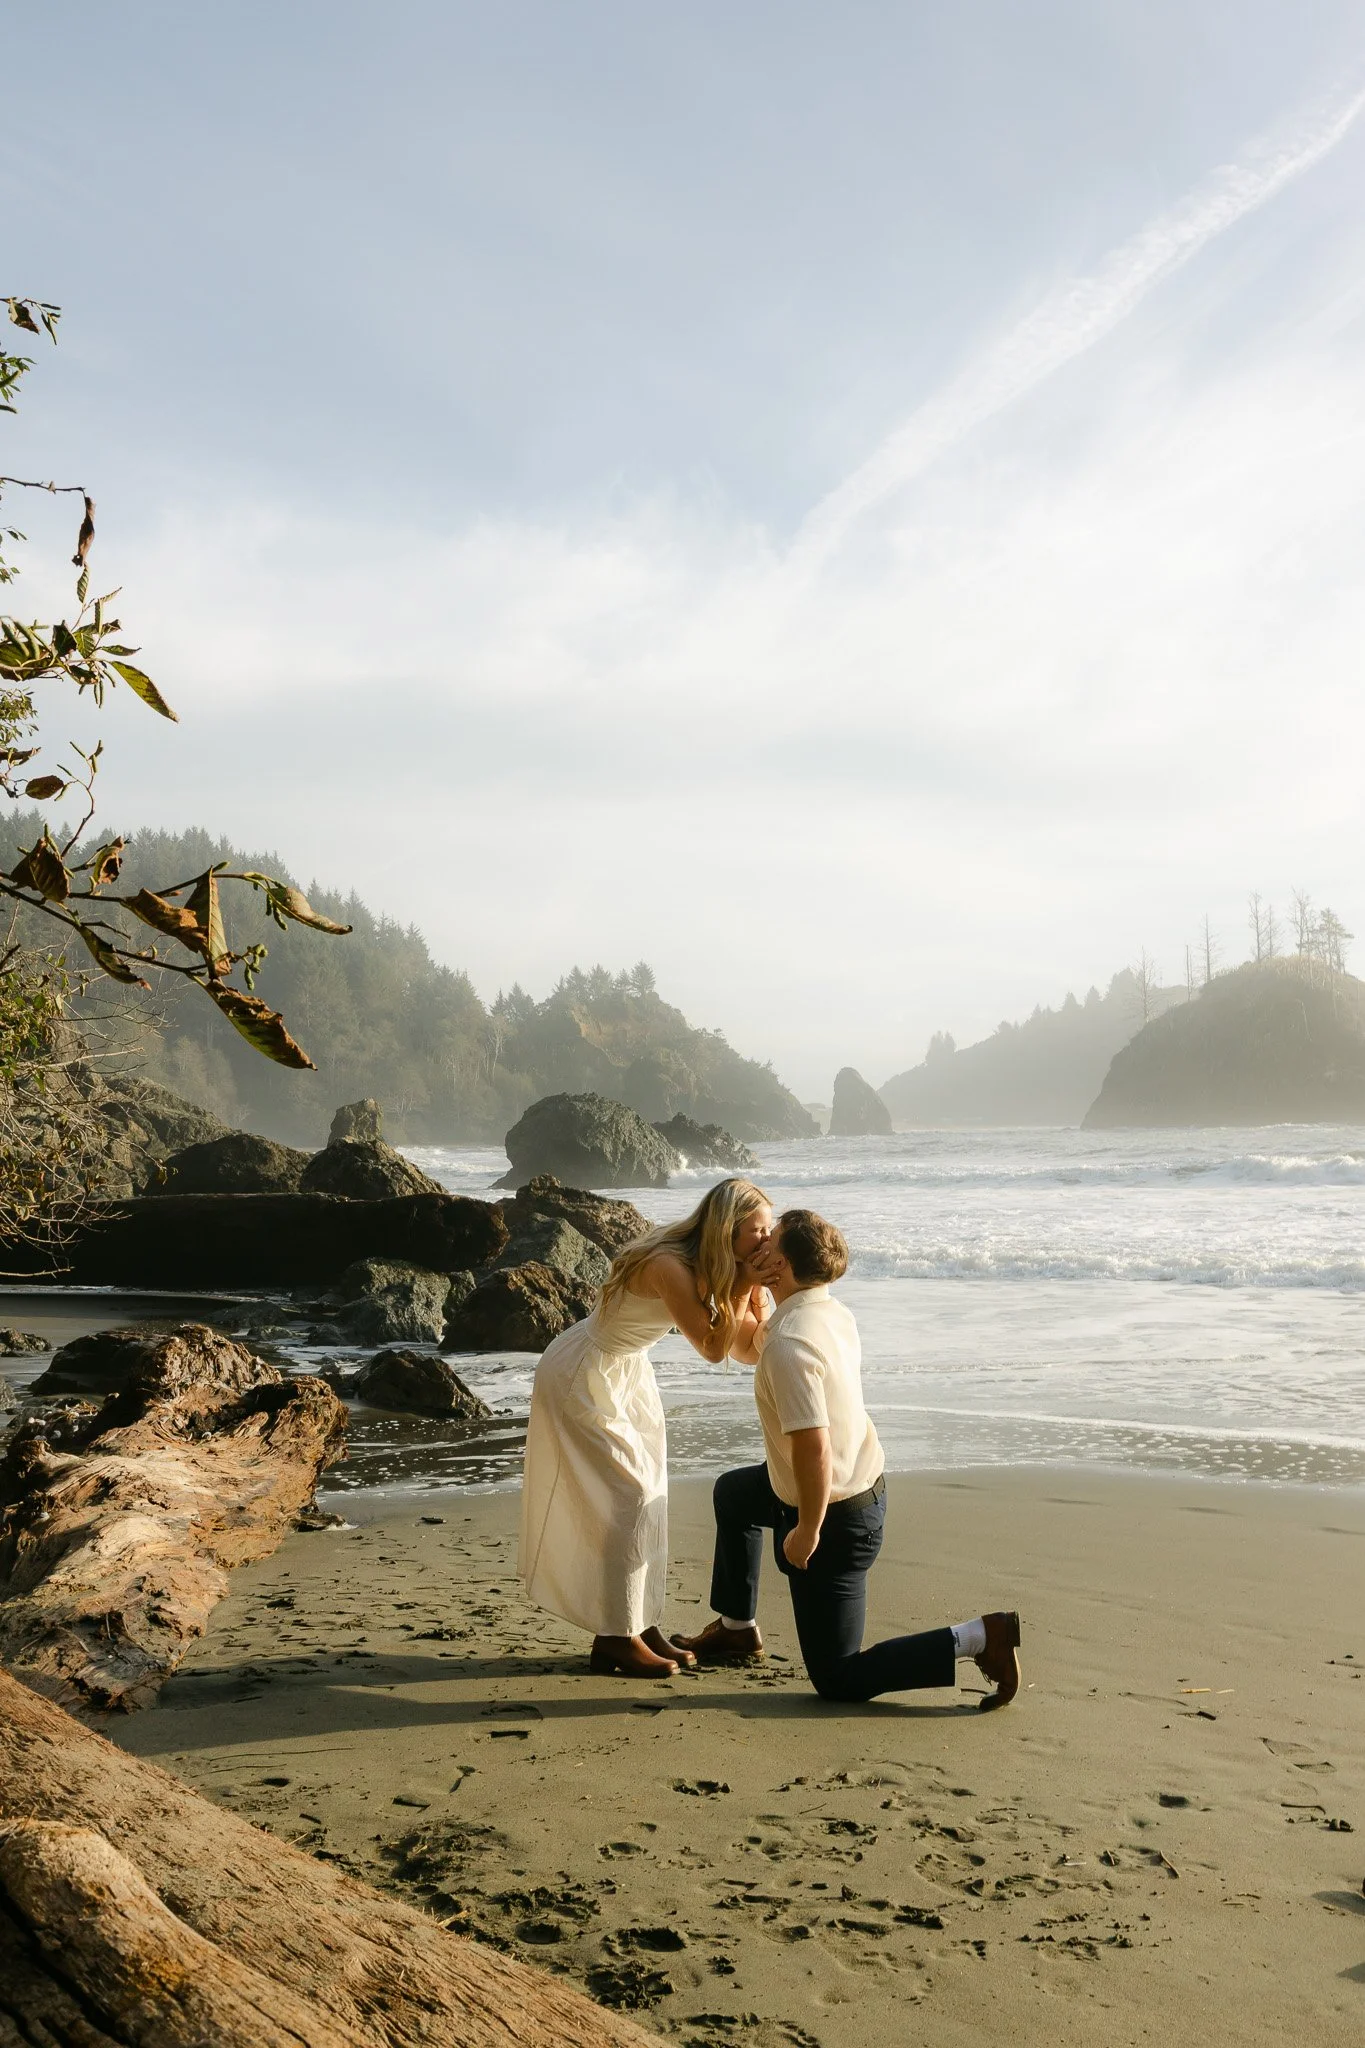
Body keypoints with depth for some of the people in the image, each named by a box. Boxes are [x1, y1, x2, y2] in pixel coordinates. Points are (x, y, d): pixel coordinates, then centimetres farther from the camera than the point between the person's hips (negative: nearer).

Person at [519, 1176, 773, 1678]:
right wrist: (743, 1284, -26)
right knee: (629, 1497, -7)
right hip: (583, 1378, -9)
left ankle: (641, 1625, 19)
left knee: (649, 1499, 10)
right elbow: (712, 1348, -28)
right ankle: (615, 1639, 3)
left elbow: (746, 1344, -3)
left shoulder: (704, 1265, -4)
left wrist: (754, 1290, -17)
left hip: (626, 1374, 9)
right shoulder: (669, 1265, -31)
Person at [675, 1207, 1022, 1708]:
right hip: (864, 1482, 10)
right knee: (732, 1492, 32)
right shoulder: (829, 1311, 0)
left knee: (839, 1681, 1)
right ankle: (737, 1627, 43)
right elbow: (746, 1347, 16)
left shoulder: (788, 1344, -29)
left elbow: (812, 1446, -33)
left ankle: (979, 1638, -7)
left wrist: (807, 1530, -20)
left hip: (834, 1515, -10)